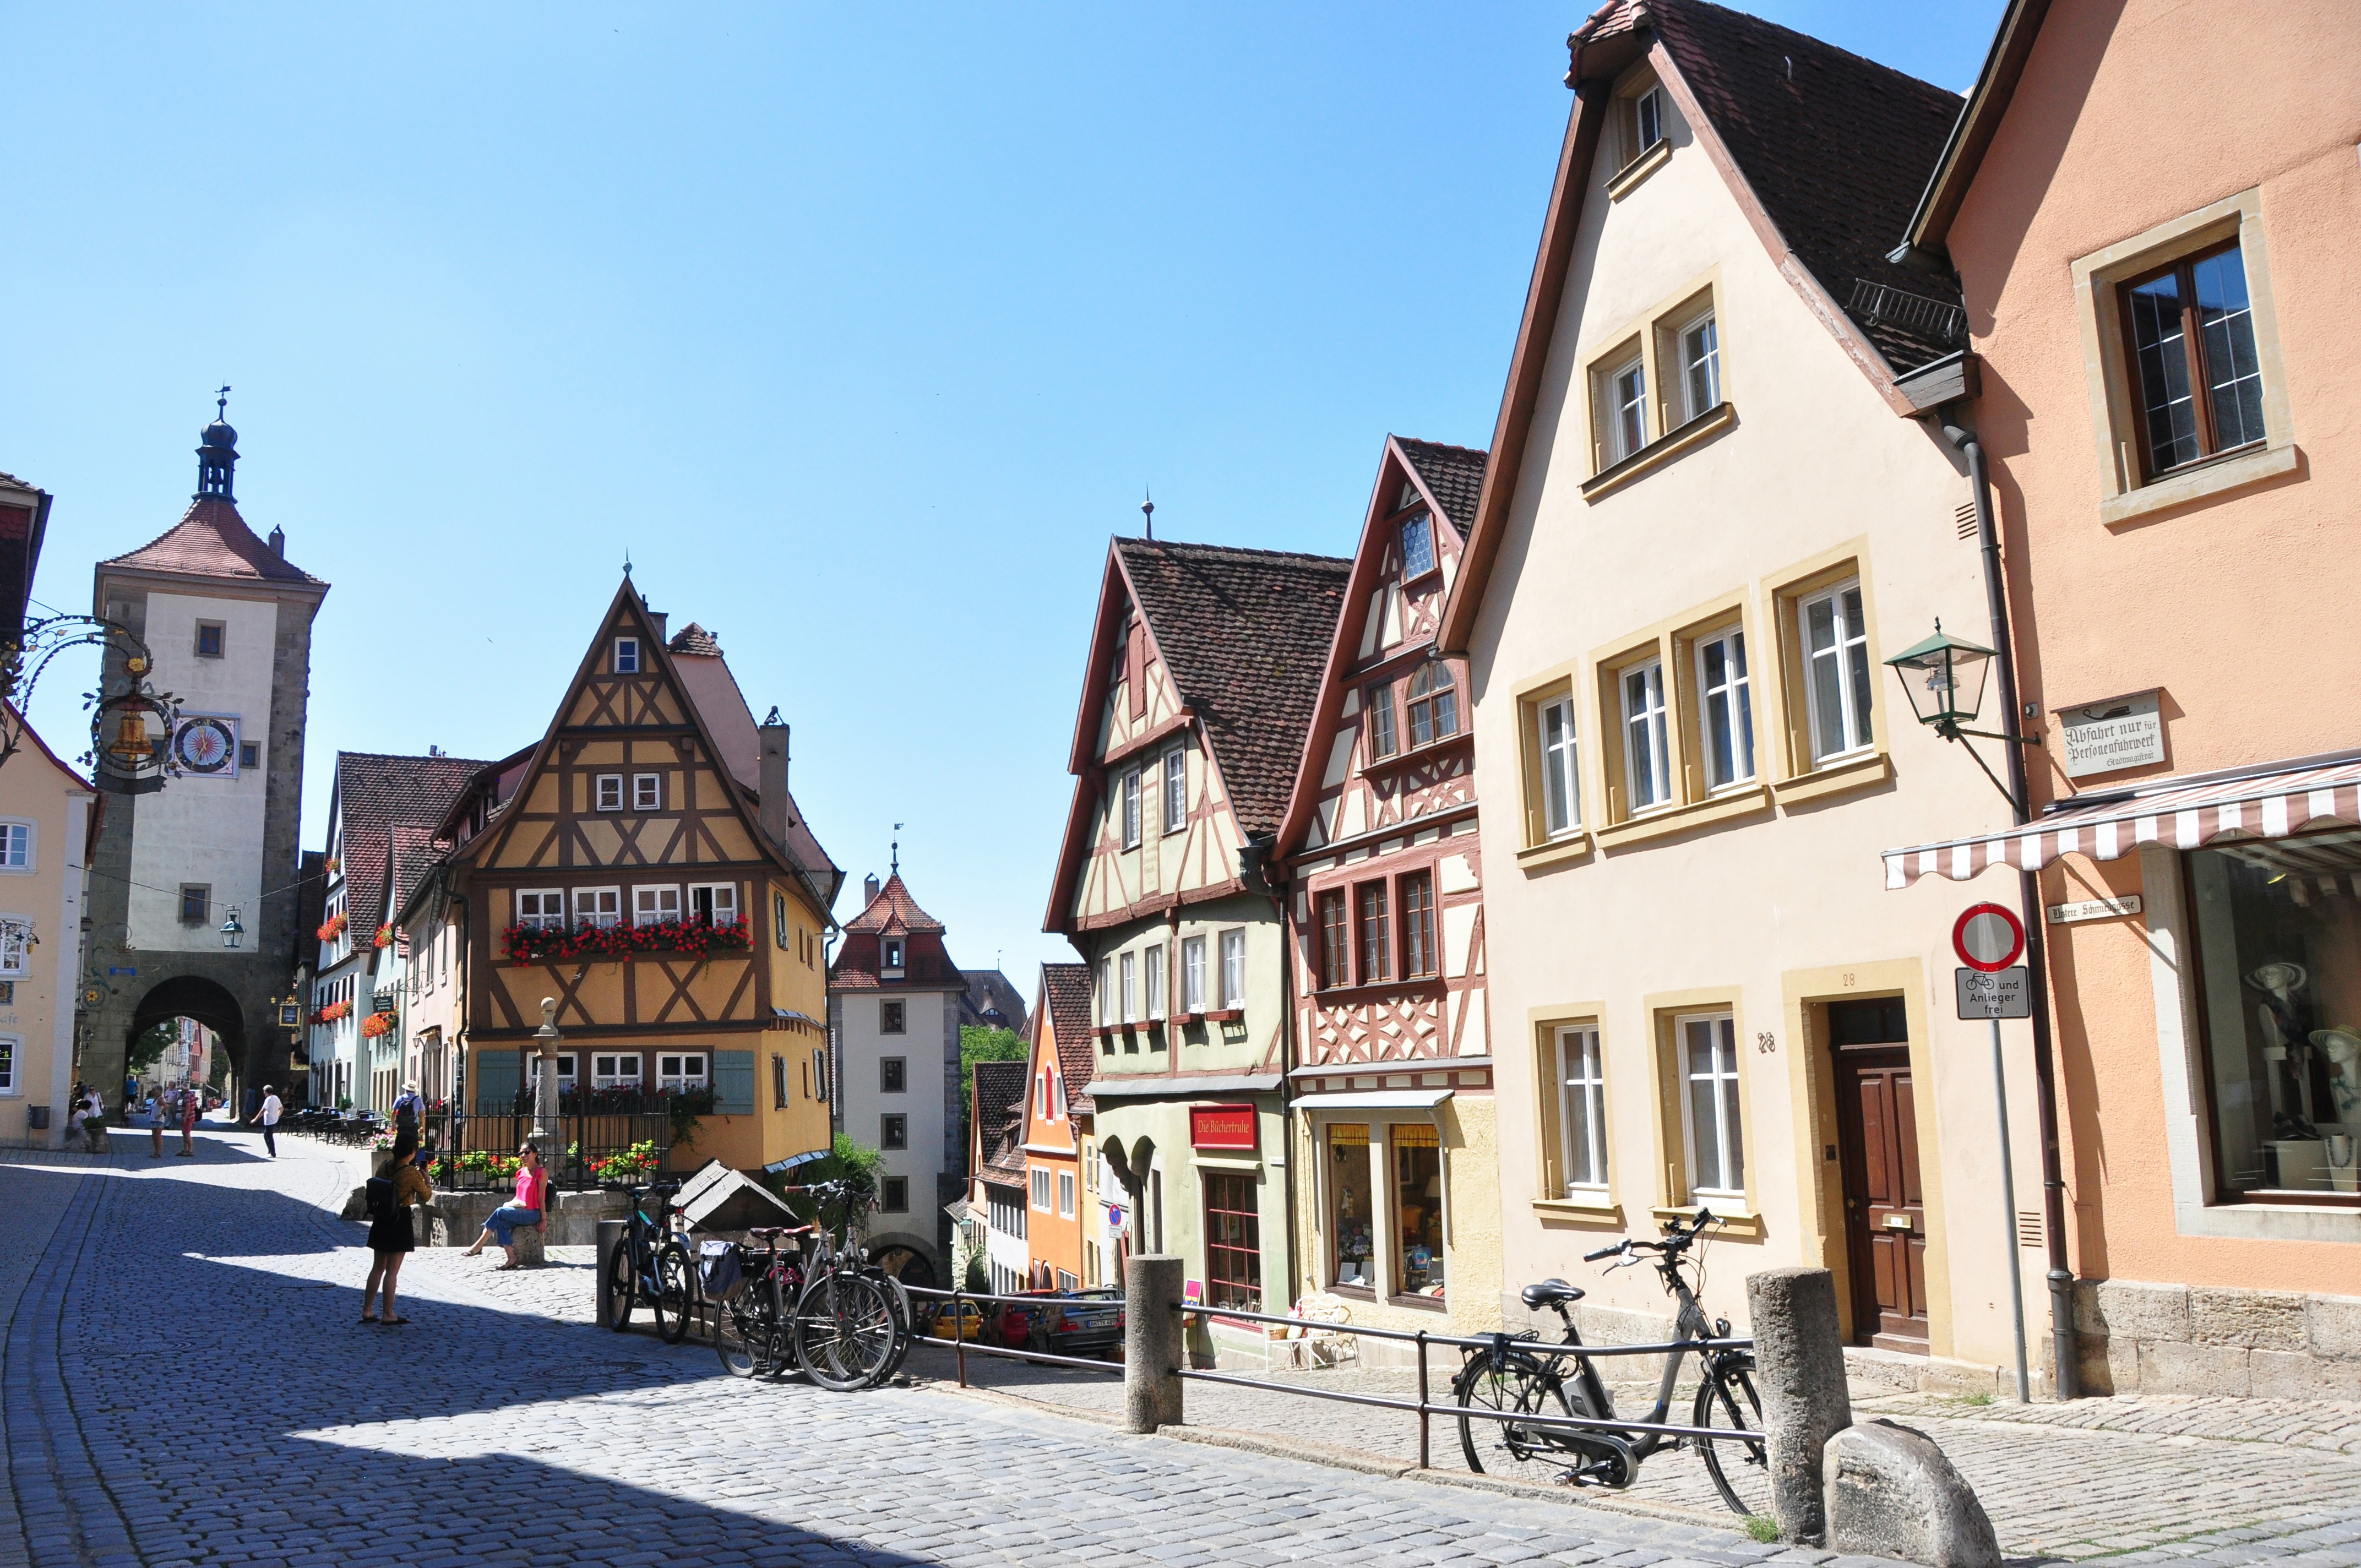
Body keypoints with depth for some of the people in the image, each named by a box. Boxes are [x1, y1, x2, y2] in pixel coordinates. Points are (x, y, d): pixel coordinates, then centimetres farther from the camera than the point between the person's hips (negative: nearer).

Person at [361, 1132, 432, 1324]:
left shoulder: (384, 1166, -1)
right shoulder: (412, 1173, -17)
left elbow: (375, 1191, 10)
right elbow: (426, 1197, -4)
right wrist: (425, 1180, 11)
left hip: (381, 1220, 6)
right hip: (401, 1222, -6)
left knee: (378, 1267, 15)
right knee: (392, 1270, 0)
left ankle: (367, 1311, 19)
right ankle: (388, 1314, 5)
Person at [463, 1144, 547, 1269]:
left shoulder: (541, 1172, -5)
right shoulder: (521, 1172, 16)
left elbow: (541, 1198, -8)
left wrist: (543, 1220, -10)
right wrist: (512, 1204, 4)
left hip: (533, 1213, -6)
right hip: (520, 1211, 6)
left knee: (500, 1212, -25)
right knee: (501, 1223, -25)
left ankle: (478, 1246, -22)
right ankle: (512, 1259, -30)